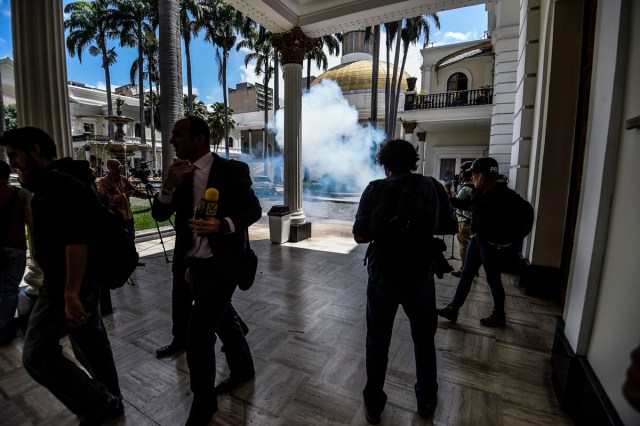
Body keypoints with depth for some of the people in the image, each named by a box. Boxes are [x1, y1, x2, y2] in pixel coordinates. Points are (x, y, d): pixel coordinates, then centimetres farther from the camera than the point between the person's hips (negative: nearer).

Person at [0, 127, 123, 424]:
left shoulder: (59, 184, -19)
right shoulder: (56, 180, 15)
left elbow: (77, 240, -28)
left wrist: (70, 294, -29)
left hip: (67, 281, -11)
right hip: (86, 276, 11)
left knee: (37, 354, -3)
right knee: (90, 340, 18)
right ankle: (110, 402, 34)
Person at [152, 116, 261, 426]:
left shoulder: (232, 169, -10)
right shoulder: (181, 173, 6)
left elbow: (254, 209, -10)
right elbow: (159, 215, 2)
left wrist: (223, 224, -27)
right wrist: (169, 184, -16)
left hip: (221, 264, -6)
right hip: (193, 263, 6)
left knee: (198, 334, -3)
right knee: (223, 317, 22)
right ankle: (242, 368, 46)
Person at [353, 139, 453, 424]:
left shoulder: (375, 189, -11)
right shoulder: (432, 187, -5)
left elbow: (360, 236, -11)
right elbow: (450, 226, 6)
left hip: (382, 276, -1)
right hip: (420, 277, 2)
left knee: (377, 343, 16)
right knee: (424, 340, 23)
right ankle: (426, 400, 42)